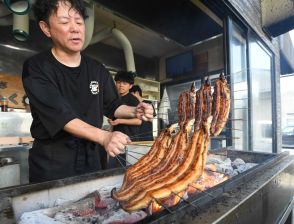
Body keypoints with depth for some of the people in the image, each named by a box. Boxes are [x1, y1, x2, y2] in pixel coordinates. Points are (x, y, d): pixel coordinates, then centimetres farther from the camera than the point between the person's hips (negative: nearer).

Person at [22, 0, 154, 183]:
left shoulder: (97, 69, 2)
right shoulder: (36, 69, -12)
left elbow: (113, 106, 9)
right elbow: (61, 115, -25)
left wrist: (134, 112, -11)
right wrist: (103, 137, -39)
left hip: (91, 158, 5)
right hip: (51, 162, -4)